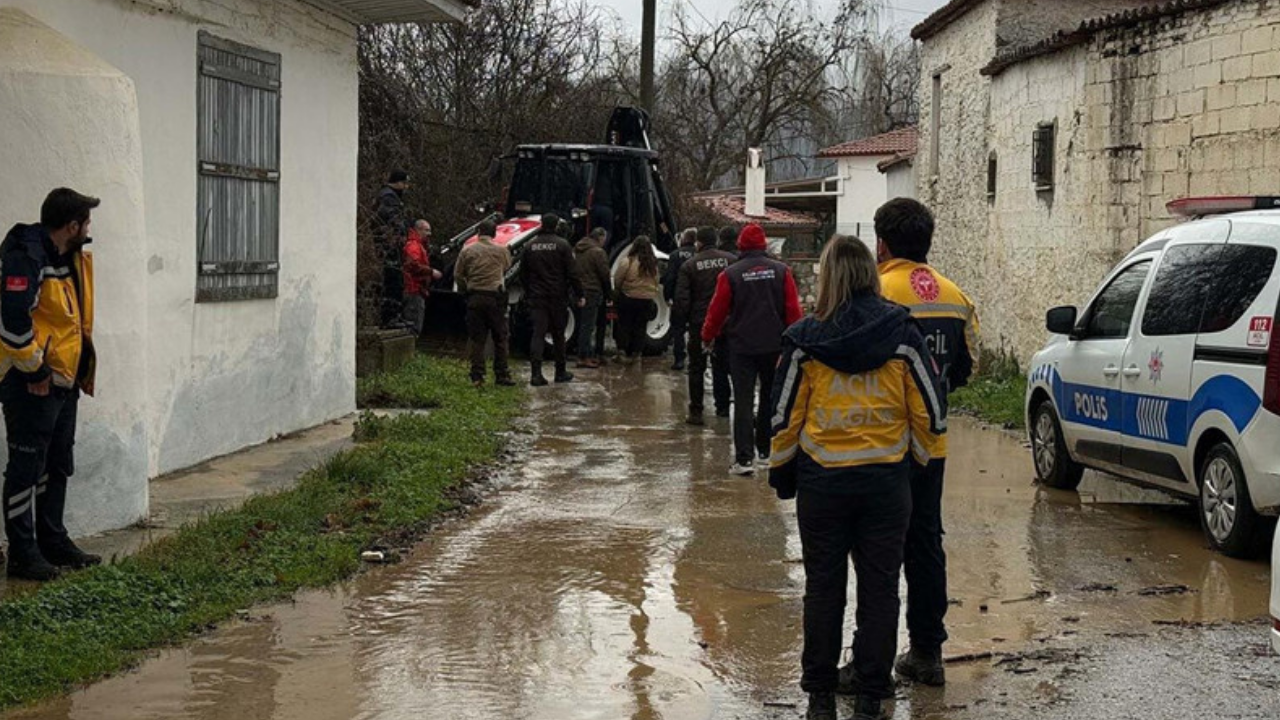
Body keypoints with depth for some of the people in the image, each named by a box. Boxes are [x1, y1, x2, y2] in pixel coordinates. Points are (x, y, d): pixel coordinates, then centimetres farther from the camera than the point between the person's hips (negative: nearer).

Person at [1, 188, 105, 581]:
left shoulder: (71, 257, 10)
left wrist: (81, 362, 17)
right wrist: (34, 371, -19)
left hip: (63, 378, 9)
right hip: (33, 382, -9)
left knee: (58, 466, 17)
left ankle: (52, 542, 28)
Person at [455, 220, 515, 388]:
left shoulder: (467, 251, 2)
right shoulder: (502, 251, 2)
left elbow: (458, 275, 5)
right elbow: (507, 268, 15)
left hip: (474, 298, 1)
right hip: (495, 298, -1)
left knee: (476, 339, 5)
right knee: (501, 338, 7)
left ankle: (477, 377, 1)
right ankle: (502, 375, 7)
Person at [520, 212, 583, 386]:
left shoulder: (530, 246, 5)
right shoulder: (562, 245, -7)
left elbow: (523, 274, 10)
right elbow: (572, 273, -8)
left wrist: (528, 293, 19)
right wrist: (579, 295, -2)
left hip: (537, 298, 2)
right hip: (558, 297, -2)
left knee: (538, 334, -2)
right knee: (558, 335, 10)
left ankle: (536, 373, -15)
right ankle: (561, 372, 19)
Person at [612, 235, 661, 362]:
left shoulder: (628, 262, -14)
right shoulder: (653, 264, 0)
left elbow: (617, 280, -7)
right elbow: (656, 282, 9)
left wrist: (619, 290, 11)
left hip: (628, 298, -4)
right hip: (647, 299, 4)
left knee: (624, 326, 8)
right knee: (640, 327, 12)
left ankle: (623, 350, 7)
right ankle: (636, 353, 14)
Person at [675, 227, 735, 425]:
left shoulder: (689, 266, -6)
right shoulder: (731, 261, -4)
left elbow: (681, 298, -8)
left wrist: (684, 318, 6)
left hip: (699, 323, -2)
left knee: (696, 368, 6)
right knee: (722, 366, 13)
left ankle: (696, 411, 3)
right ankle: (722, 407, 16)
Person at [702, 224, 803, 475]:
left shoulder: (731, 274, -6)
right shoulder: (781, 271, -2)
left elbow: (717, 310, -2)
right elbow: (793, 309, -3)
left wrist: (707, 337, 15)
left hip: (742, 346, -2)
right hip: (774, 346, 2)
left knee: (743, 401, -1)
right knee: (770, 398, 18)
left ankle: (744, 459, -9)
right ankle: (765, 450, 28)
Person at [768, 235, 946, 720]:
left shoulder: (805, 339, -7)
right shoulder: (902, 334, -5)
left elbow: (785, 416, -1)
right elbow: (929, 411, -1)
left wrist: (781, 472, 12)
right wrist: (923, 456, 15)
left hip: (822, 480, 0)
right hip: (887, 480, 0)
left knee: (823, 587, 11)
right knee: (879, 589, 8)